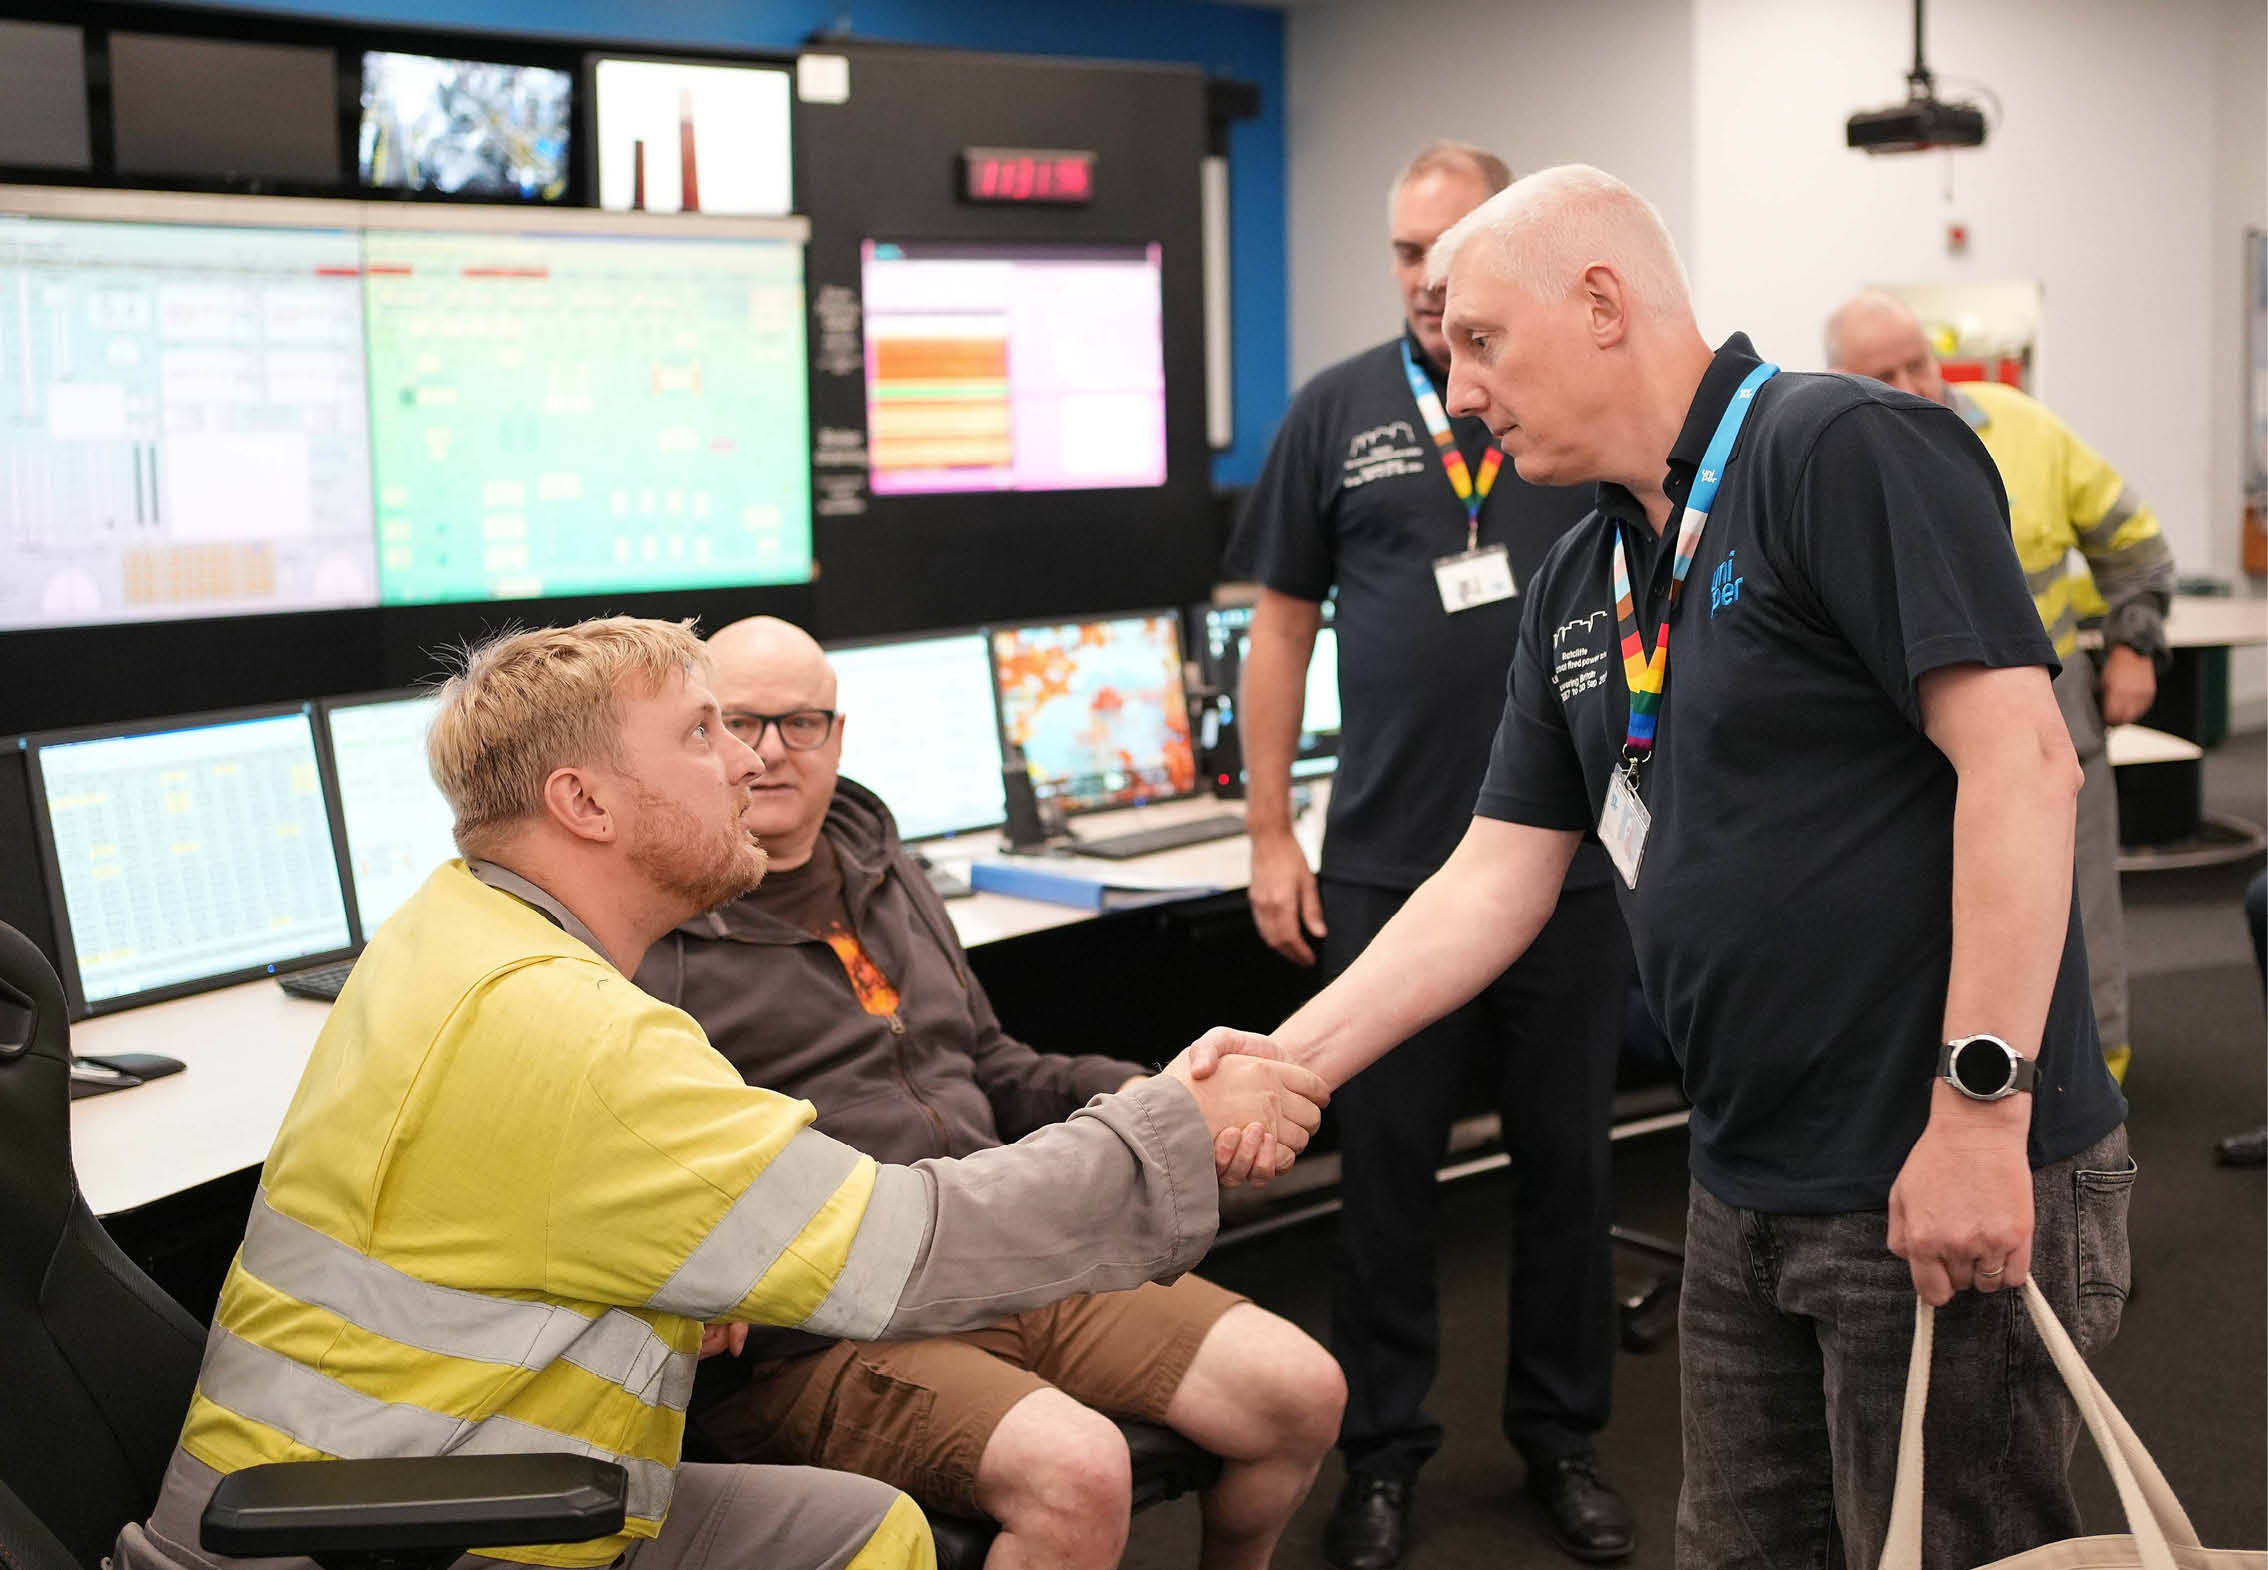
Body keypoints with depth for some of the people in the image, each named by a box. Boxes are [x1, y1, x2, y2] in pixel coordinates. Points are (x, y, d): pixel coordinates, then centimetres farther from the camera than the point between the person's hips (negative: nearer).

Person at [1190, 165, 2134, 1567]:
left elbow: (2021, 758, -21)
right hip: (1751, 1189, 8)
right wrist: (1292, 1059, 3)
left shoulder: (1850, 451, -13)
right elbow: (1496, 882, 13)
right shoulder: (1578, 589, 12)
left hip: (1957, 1188, -8)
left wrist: (1979, 1109, -24)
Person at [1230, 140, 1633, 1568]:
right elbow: (1282, 631, 5)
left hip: (1571, 862, 1)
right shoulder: (1340, 411, 3)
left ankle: (1563, 1437, 26)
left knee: (1567, 1158, 10)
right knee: (1386, 1166, 7)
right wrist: (1271, 839, 1)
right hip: (1387, 868, 0)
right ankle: (1384, 1450, 21)